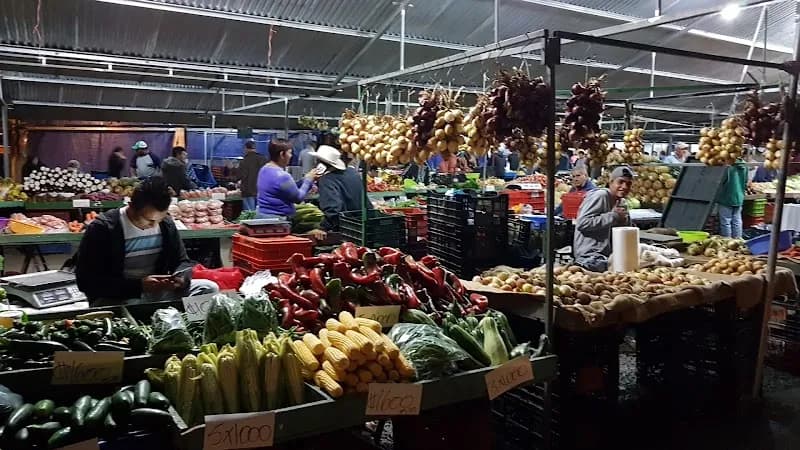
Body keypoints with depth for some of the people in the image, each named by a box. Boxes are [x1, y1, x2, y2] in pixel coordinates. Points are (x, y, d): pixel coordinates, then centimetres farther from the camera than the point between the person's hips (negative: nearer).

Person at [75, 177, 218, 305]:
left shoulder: (166, 224, 2)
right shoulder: (102, 228, -14)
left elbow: (182, 261, 11)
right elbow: (87, 281, -16)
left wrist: (181, 277, -16)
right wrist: (139, 285, -27)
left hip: (157, 291, 6)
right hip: (115, 298, -5)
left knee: (209, 288, -12)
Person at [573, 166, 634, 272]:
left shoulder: (619, 202, 17)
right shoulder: (600, 196, -9)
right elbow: (582, 223, -22)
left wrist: (623, 220, 3)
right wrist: (613, 215, -16)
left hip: (604, 255, 9)